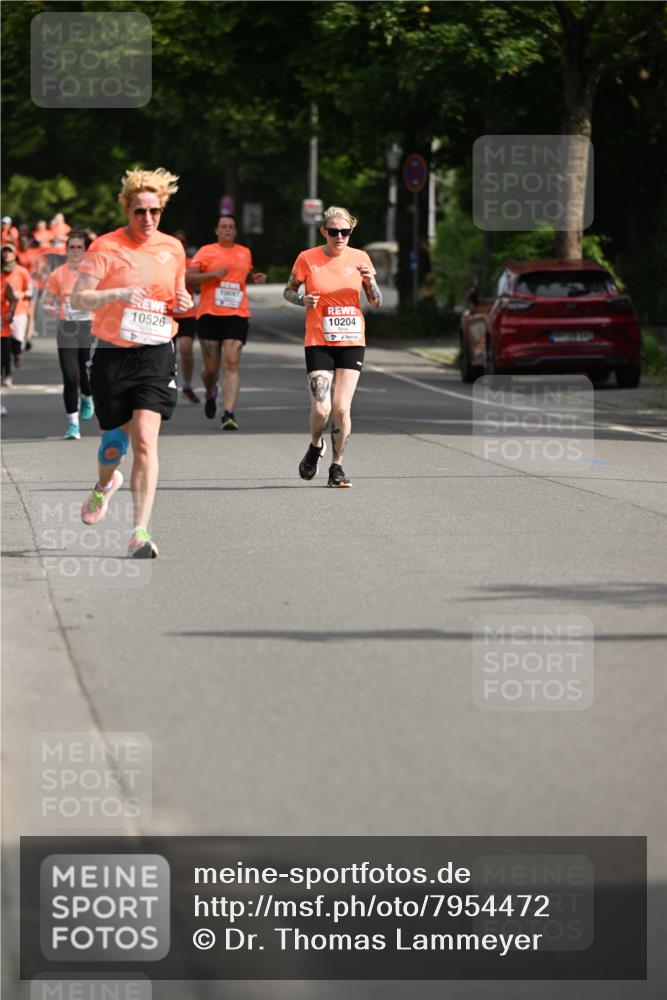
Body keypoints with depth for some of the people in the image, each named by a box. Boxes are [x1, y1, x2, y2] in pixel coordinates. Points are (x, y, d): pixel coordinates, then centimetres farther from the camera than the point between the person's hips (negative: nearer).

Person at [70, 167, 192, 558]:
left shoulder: (173, 248, 8)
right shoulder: (106, 247, -5)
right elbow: (78, 298, -12)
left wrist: (184, 302, 0)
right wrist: (120, 294, -27)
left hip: (157, 355, 1)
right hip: (113, 355, -1)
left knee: (145, 438, -14)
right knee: (115, 439, 9)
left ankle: (141, 532, -15)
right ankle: (106, 485, 47)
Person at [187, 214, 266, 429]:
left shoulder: (245, 253, 14)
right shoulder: (206, 252, 3)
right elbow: (188, 279, -2)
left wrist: (255, 278, 10)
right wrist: (212, 274, -16)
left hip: (237, 315, 1)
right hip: (209, 315, -1)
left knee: (232, 363, -13)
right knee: (211, 367, 4)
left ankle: (229, 414, -19)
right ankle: (210, 393, 39)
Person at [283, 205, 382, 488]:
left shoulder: (360, 258, 3)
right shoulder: (307, 258, -3)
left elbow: (377, 302, 9)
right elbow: (288, 291, 9)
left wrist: (370, 280, -11)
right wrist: (303, 300, -13)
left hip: (352, 342, 2)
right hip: (318, 343, -1)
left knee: (342, 408, -6)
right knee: (321, 408, -10)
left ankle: (337, 466, 9)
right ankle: (316, 446, 22)